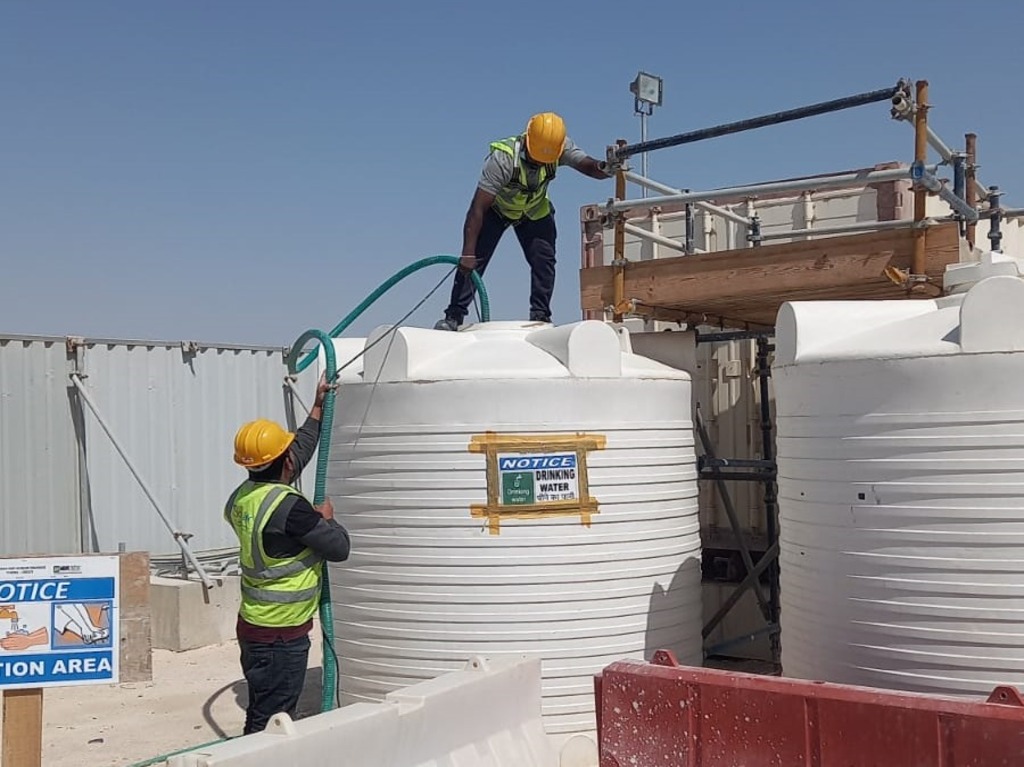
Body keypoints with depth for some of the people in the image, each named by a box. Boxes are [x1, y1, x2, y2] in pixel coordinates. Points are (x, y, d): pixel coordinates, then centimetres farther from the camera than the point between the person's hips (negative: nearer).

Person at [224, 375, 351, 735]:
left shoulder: (244, 495, 4)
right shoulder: (289, 507, -24)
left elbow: (299, 453, 20)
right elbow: (339, 548, -15)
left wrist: (318, 408, 26)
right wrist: (326, 518, 5)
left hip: (253, 624, 9)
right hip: (281, 634, -9)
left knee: (261, 718, 19)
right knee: (271, 724, -2)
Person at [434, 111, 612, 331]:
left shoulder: (561, 147, -26)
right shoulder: (503, 158, -38)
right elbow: (478, 208, -39)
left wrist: (604, 169, -59)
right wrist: (468, 253, -43)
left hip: (536, 211, 3)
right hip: (496, 208, -3)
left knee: (544, 259, -11)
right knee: (473, 259, -14)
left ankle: (540, 315, -2)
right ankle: (454, 315, -8)